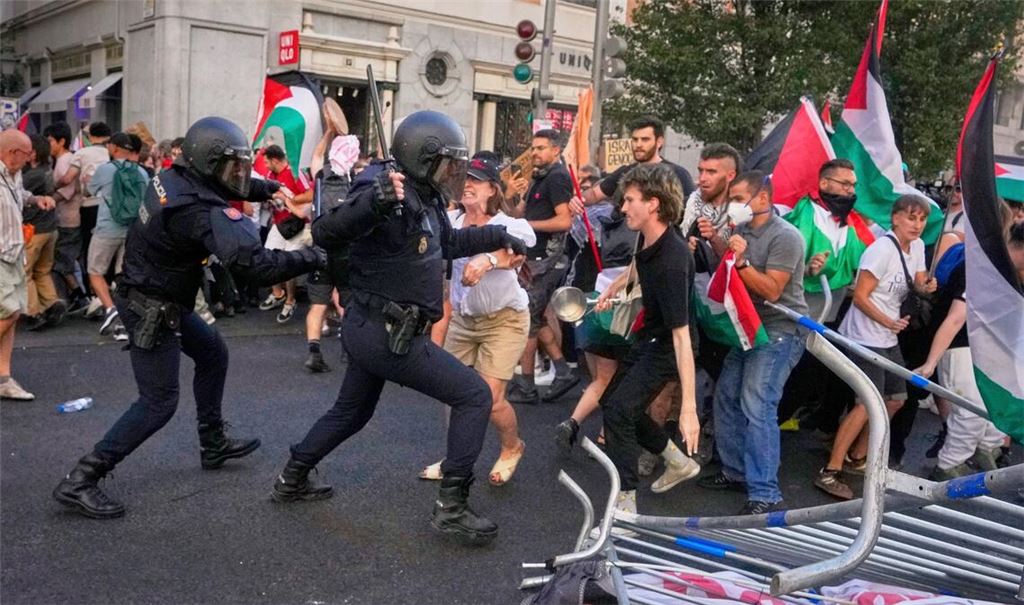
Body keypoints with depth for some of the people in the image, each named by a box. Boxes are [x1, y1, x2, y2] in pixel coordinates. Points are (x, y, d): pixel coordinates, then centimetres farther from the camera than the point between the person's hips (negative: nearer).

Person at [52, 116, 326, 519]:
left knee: (213, 353, 21)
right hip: (150, 310, -10)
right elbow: (257, 264, -37)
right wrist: (313, 258, -27)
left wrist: (268, 188, 5)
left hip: (160, 300, 10)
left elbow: (226, 185, 17)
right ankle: (79, 482, 1)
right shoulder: (203, 213, -30)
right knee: (159, 402, -4)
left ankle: (214, 445, 34)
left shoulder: (175, 178, -4)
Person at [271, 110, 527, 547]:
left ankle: (291, 480, 44)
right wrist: (374, 202, -48)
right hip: (388, 335, -10)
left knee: (351, 412, 28)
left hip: (371, 330, 10)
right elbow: (325, 235, -32)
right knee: (474, 395, -6)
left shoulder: (423, 199, 8)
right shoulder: (390, 198, -22)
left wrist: (498, 236, 26)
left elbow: (447, 243, 27)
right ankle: (451, 507, -2)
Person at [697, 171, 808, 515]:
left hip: (778, 334, -9)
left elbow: (771, 291, -19)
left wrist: (742, 261, -28)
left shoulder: (785, 237, -15)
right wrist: (716, 242, 1)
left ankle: (765, 495, -12)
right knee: (726, 397, 11)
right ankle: (736, 471, 25)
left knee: (757, 407, -15)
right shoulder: (741, 229, 8)